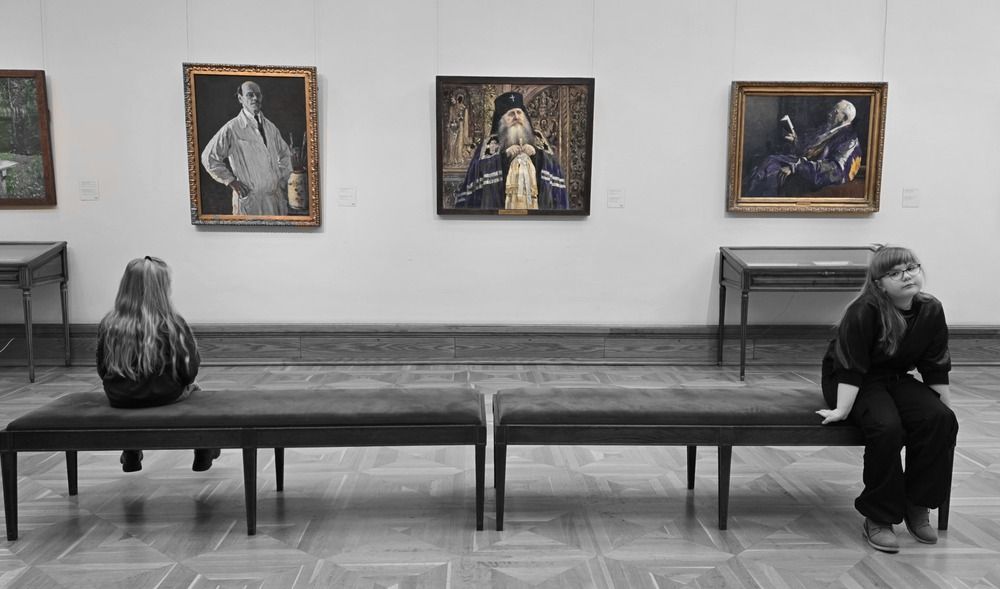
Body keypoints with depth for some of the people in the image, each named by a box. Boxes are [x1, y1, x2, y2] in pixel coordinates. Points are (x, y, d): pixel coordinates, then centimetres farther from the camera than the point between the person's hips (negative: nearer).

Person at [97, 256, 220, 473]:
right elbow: (189, 371, -12)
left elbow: (102, 370, 1)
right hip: (164, 398, -3)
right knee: (193, 389, 29)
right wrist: (181, 385, 10)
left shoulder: (108, 325, -11)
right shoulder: (173, 325, -19)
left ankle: (131, 458, 50)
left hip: (119, 400, 3)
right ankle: (203, 456, 40)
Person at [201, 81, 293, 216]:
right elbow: (208, 157, -4)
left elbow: (285, 153, 23)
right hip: (250, 200, -5)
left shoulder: (270, 126, 9)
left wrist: (283, 178, 12)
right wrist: (230, 181, -6)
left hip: (276, 197, 5)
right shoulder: (232, 129, -7)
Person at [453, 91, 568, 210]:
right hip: (500, 202, -2)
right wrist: (503, 155, -12)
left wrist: (537, 154, -7)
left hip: (536, 201, 2)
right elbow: (481, 170, -4)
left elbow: (553, 167, 7)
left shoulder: (538, 140, 17)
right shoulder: (490, 144, 11)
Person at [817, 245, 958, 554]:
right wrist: (842, 410, -27)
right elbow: (851, 368, -23)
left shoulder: (931, 311, -5)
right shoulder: (863, 312, -23)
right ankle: (878, 518, -15)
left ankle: (918, 506, -4)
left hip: (897, 379, 6)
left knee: (940, 418, -20)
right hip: (852, 383, -6)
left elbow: (936, 369, 3)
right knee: (887, 426, -32)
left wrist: (948, 409, 4)